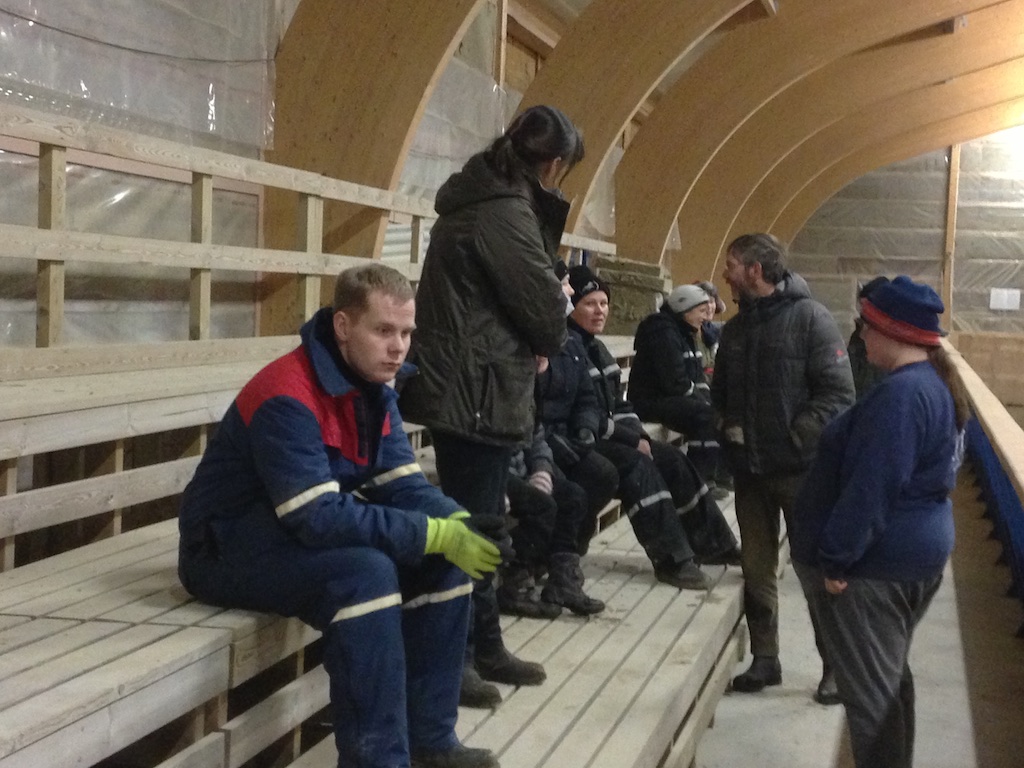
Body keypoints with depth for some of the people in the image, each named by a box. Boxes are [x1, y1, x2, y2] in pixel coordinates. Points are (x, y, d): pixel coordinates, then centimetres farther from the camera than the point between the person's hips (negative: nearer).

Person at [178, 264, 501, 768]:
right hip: (232, 548, -9)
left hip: (313, 533, 9)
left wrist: (459, 524, -24)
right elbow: (318, 518, -33)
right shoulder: (287, 399, -27)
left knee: (444, 559, -5)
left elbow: (402, 485, -3)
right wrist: (436, 534, -33)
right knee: (364, 571, -33)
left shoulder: (375, 389, 1)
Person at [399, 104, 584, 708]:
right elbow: (545, 308, -16)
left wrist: (535, 339, 4)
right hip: (478, 392, -10)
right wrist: (548, 342, 6)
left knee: (476, 524, 16)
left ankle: (485, 647, 27)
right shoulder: (505, 213, -17)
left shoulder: (481, 199, 15)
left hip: (469, 388, 10)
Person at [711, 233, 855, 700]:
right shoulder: (736, 328, 12)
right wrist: (728, 425, 3)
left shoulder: (810, 318, -9)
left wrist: (797, 437, -18)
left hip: (800, 470, -6)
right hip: (749, 469, 6)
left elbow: (838, 393, -15)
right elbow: (720, 391, 21)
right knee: (756, 569, 11)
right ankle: (764, 658, 23)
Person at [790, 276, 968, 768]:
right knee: (889, 677, 21)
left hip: (875, 565, -10)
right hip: (918, 556, 10)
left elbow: (870, 491, -26)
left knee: (869, 690, 1)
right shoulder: (937, 385, 9)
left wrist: (834, 560, -19)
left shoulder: (899, 394, -24)